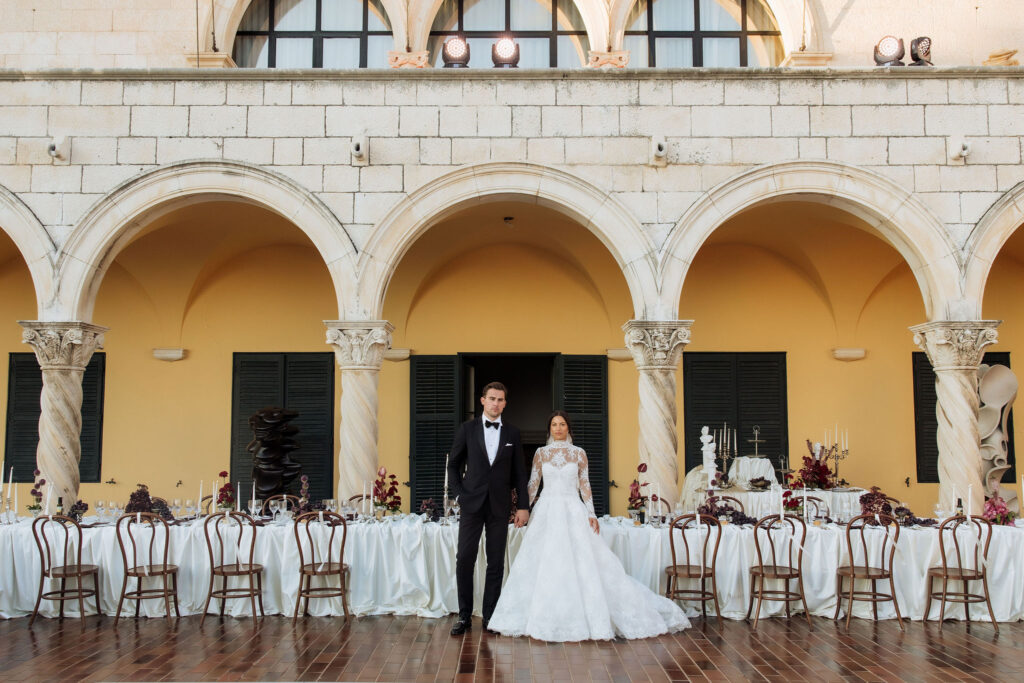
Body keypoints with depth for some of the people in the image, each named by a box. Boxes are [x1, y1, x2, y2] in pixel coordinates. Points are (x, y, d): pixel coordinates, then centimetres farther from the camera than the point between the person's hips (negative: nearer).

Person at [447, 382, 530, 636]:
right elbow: (453, 465, 8)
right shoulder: (466, 429, 4)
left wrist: (523, 506, 2)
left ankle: (490, 616, 12)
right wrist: (460, 494, -2)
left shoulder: (512, 434, 7)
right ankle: (464, 615, 6)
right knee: (464, 558, -4)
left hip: (499, 506, 1)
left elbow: (520, 472, 8)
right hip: (472, 503, -1)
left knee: (496, 562, 3)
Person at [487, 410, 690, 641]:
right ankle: (545, 619, 9)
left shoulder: (578, 453, 4)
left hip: (573, 512, -1)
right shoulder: (541, 453, 6)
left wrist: (592, 514, -4)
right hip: (547, 512, 1)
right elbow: (533, 484, 7)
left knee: (583, 562, -5)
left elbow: (585, 485, 4)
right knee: (544, 565, -1)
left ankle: (585, 617, 5)